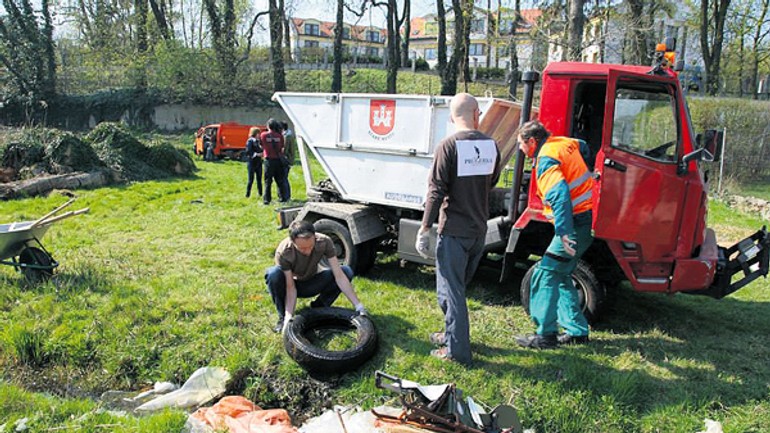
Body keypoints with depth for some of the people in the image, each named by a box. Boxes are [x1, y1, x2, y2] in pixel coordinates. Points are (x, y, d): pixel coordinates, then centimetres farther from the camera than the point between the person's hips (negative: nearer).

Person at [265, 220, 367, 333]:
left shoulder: (324, 242, -28)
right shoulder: (283, 252, -32)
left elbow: (339, 276, -28)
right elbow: (290, 288, -27)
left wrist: (358, 305, -32)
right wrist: (288, 315, -40)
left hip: (312, 284, 2)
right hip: (293, 284, -2)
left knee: (347, 271, -23)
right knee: (273, 274, -36)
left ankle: (318, 307, -1)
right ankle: (283, 316, -12)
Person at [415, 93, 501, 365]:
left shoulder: (449, 146, -13)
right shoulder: (491, 145, 3)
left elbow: (436, 191, -17)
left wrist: (425, 228, -13)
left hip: (454, 230, -6)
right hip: (479, 230, 6)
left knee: (450, 289, 3)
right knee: (459, 286, 21)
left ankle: (457, 351, 7)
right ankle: (452, 334, 34)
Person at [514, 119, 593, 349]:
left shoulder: (546, 162, -17)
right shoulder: (564, 143, 12)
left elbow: (559, 195, -31)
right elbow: (583, 147, 35)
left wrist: (563, 231, -37)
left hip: (576, 224, -10)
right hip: (588, 216, 10)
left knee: (545, 275, -7)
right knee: (560, 275, 17)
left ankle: (546, 335, -5)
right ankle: (577, 331, 21)